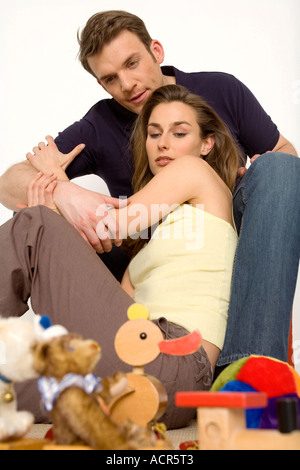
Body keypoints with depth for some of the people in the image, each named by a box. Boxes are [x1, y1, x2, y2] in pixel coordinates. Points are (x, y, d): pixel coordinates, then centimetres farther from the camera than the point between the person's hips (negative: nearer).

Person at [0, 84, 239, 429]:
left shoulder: (195, 170, 9)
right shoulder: (151, 235, 30)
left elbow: (110, 226, 3)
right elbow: (110, 302, 12)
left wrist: (56, 176, 22)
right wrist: (54, 214, 4)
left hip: (172, 365, -8)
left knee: (34, 226, -11)